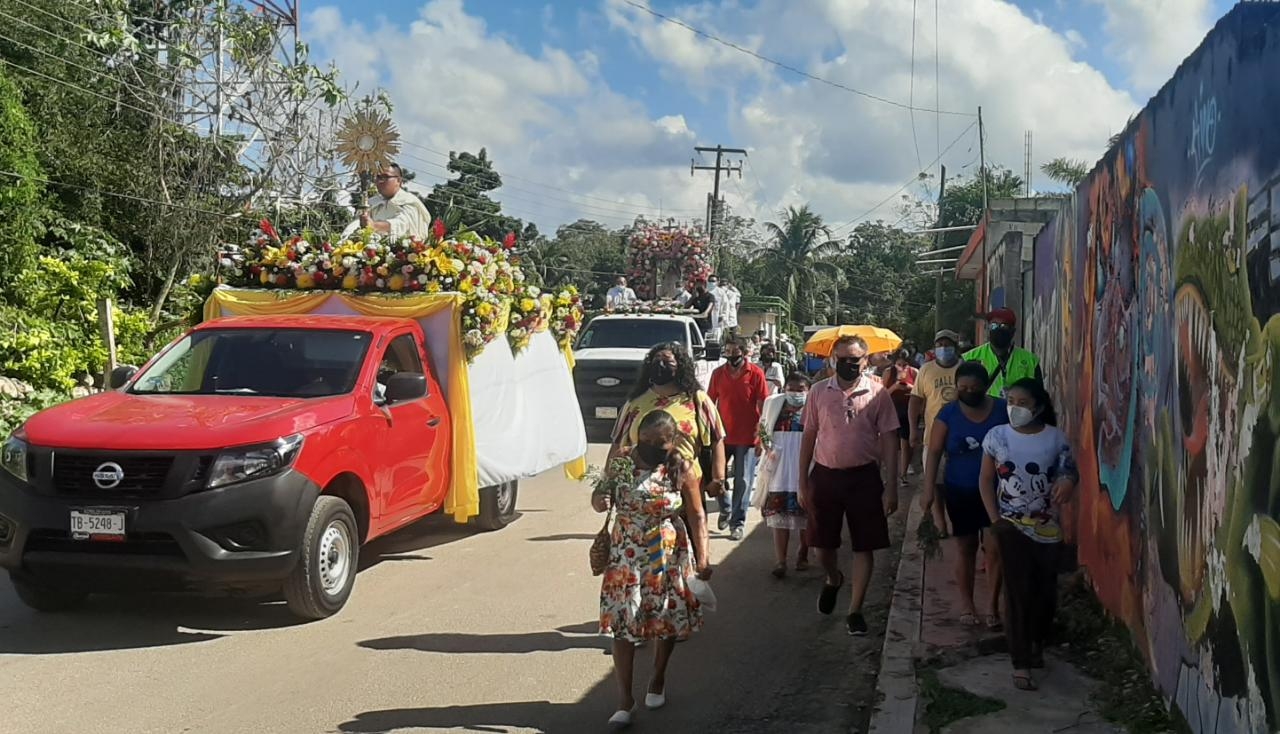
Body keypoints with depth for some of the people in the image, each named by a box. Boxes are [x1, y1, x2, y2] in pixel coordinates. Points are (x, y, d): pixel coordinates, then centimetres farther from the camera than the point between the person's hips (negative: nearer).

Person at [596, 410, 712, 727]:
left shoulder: (681, 468, -9)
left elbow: (696, 516, -6)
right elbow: (599, 496, 3)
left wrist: (703, 557, -13)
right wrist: (600, 500, -22)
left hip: (668, 557, 0)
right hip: (627, 555, 1)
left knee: (668, 619, 12)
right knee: (622, 620, -4)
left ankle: (658, 680, 36)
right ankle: (625, 698, 3)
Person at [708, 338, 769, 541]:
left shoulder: (756, 374, -6)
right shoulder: (718, 373, 2)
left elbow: (763, 406, -4)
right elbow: (710, 403, 9)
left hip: (746, 437, -3)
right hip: (722, 435, 3)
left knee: (742, 481, 1)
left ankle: (738, 522, 12)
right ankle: (725, 510, 34)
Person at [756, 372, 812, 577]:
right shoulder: (774, 403, 7)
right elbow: (762, 427, 17)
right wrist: (767, 445, 2)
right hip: (780, 466, 2)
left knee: (805, 514, 10)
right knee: (779, 513, -2)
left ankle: (803, 554, 30)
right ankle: (780, 561, -1)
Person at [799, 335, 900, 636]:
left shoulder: (877, 393, -5)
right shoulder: (819, 392, 0)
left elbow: (889, 440, -3)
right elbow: (809, 436, 6)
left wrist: (891, 486, -8)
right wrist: (803, 482, 4)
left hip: (864, 477, -1)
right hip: (825, 475, 2)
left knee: (865, 546, 3)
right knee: (823, 543, 10)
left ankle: (855, 610, 15)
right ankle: (833, 579, 43)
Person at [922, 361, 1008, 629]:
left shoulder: (1003, 410, -5)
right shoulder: (948, 414, -6)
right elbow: (934, 453, -7)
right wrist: (928, 490, -14)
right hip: (960, 493, 0)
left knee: (994, 548, -1)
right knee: (965, 549, 9)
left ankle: (993, 605, 13)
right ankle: (968, 605, 22)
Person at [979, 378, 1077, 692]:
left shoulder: (1055, 437, -5)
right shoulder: (997, 436, -4)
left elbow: (1069, 471, -5)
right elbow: (986, 480, 1)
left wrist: (1068, 482, -31)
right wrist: (994, 518, -7)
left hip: (1047, 526, 1)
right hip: (1012, 526, -1)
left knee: (1045, 589, 11)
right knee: (1018, 592, -5)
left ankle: (1037, 643, 38)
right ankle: (1021, 663, -1)